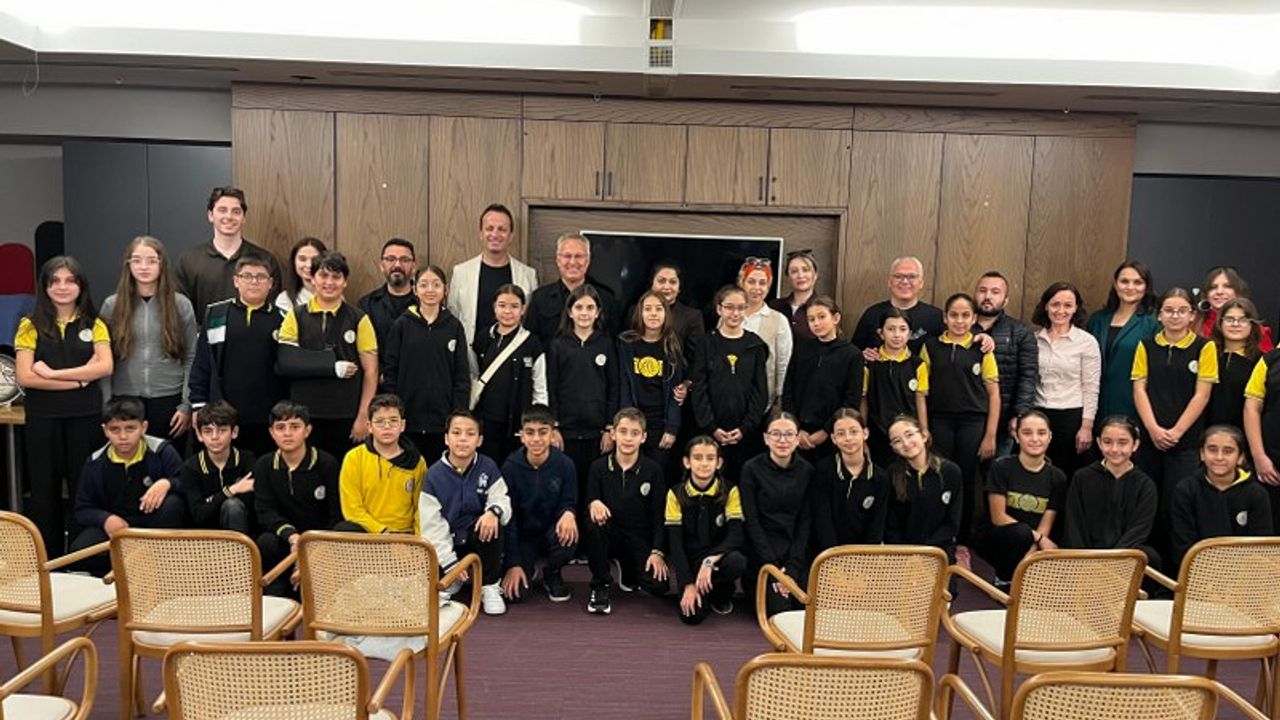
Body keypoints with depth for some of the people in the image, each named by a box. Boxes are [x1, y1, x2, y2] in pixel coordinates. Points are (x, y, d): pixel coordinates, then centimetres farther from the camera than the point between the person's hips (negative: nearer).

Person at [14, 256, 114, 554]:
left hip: (86, 417, 0)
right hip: (43, 418, 0)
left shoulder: (94, 324, 5)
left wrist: (53, 373, -13)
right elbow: (24, 377, -7)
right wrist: (80, 379, -12)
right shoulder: (31, 325, 2)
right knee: (45, 490, 7)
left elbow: (105, 367, -9)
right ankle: (48, 561, 18)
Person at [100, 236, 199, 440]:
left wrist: (187, 405, -3)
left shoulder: (180, 304, 1)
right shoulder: (112, 305, 3)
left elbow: (191, 358, 1)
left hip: (168, 401, -1)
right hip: (124, 401, 1)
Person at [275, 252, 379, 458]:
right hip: (305, 416, 1)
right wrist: (334, 367, -13)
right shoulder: (295, 317, 6)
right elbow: (285, 363, -6)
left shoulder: (358, 320, 4)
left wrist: (363, 417, -5)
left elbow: (371, 371, 2)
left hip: (346, 418, 0)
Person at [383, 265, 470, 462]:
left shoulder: (454, 327, 4)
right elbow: (390, 372, 2)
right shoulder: (402, 325, 2)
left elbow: (463, 376, 4)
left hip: (443, 419, 1)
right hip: (408, 418, 0)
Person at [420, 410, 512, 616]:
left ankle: (490, 586, -15)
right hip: (446, 544, 0)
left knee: (492, 522, -32)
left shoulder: (488, 467, -6)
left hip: (478, 538, 1)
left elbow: (502, 500, -11)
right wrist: (450, 564, -17)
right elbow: (431, 525, -11)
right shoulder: (434, 475, -10)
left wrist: (494, 511, -37)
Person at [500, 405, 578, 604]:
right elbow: (507, 516, -10)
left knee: (568, 535, -35)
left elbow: (569, 502, -3)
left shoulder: (564, 464, -14)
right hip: (521, 536, 0)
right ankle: (528, 568, 19)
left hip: (551, 532, 0)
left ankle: (552, 574, 0)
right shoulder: (511, 466, -14)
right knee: (513, 593, -19)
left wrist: (568, 512, -31)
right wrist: (513, 564, -14)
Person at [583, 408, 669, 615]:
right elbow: (590, 502, 0)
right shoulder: (598, 467, -4)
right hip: (610, 534, 0)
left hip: (640, 538, 0)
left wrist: (657, 551, -12)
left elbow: (659, 515, -3)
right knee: (591, 525, -34)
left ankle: (628, 568, 15)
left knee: (658, 585, -22)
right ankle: (600, 587, -13)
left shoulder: (653, 470, -5)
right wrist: (594, 504, -25)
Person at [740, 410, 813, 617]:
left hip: (796, 551, 3)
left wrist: (792, 567, -9)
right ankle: (752, 583, 15)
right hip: (762, 549, -3)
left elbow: (805, 521, 1)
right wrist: (772, 568, -14)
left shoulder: (806, 470, 0)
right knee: (780, 609, -14)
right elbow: (751, 522, -10)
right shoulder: (752, 469, -9)